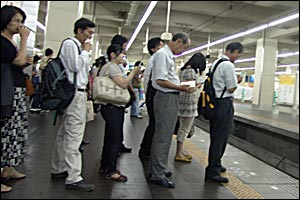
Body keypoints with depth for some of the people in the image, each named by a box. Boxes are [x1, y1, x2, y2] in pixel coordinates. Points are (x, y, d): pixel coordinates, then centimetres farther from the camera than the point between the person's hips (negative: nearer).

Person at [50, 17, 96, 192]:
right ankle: (73, 178, -7)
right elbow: (75, 66, -17)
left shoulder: (77, 46, 20)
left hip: (79, 93, 10)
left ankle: (58, 169, 25)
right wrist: (86, 52, -7)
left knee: (65, 134, 14)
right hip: (75, 94, -10)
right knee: (74, 136, -10)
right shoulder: (70, 44, -6)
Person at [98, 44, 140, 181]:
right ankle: (110, 170, 0)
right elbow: (123, 84, -22)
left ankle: (105, 167, 22)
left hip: (112, 107, 11)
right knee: (116, 139, -7)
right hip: (113, 107, -11)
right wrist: (133, 72, -10)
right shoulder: (112, 66, -12)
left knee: (110, 138, 14)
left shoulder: (110, 66, 21)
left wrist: (132, 77, 12)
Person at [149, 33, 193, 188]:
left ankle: (157, 168, 30)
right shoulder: (162, 54, -14)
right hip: (166, 98, -10)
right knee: (163, 137, -4)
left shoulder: (169, 55, 16)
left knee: (164, 135, 17)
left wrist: (183, 85, 14)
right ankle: (157, 175, 6)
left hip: (171, 98, 10)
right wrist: (181, 88, -18)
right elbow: (160, 80, -22)